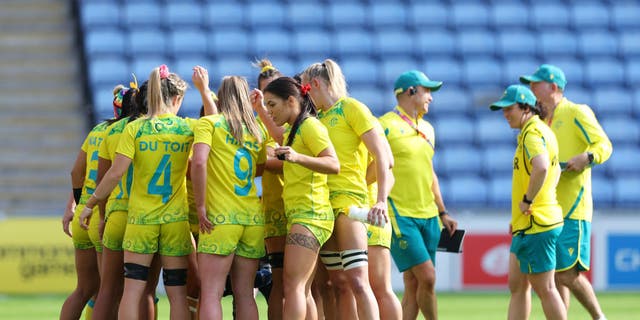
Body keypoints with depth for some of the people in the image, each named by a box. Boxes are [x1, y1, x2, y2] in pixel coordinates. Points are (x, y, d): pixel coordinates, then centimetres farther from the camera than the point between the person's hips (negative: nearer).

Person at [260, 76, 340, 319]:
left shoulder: (310, 126, -9)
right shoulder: (294, 130, 20)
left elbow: (333, 164, -19)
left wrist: (298, 157, -34)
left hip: (309, 214, -10)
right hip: (299, 215, 10)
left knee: (293, 287, -17)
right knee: (302, 290, 6)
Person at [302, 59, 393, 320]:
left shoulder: (351, 108, -4)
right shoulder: (319, 118, 18)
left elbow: (383, 156, -10)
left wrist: (381, 201, -19)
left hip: (348, 200, -8)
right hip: (322, 204, 8)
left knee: (357, 281, -16)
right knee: (339, 284, 5)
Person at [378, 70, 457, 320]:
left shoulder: (427, 129, 18)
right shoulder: (387, 125, -7)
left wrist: (442, 213, 23)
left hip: (428, 216, 7)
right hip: (400, 216, -7)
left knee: (414, 284, 3)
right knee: (427, 276, -15)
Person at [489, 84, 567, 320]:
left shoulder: (533, 134, -17)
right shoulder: (541, 131, 15)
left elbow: (541, 167, -37)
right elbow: (555, 170, 30)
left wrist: (528, 200, -24)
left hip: (534, 226, -10)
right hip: (526, 225, 10)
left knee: (544, 289, -4)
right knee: (516, 286, 12)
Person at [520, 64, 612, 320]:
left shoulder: (577, 113, -4)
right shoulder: (543, 121, 19)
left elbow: (604, 145, -11)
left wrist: (588, 157, -31)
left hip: (572, 209, -8)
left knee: (568, 274, -12)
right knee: (555, 275, 5)